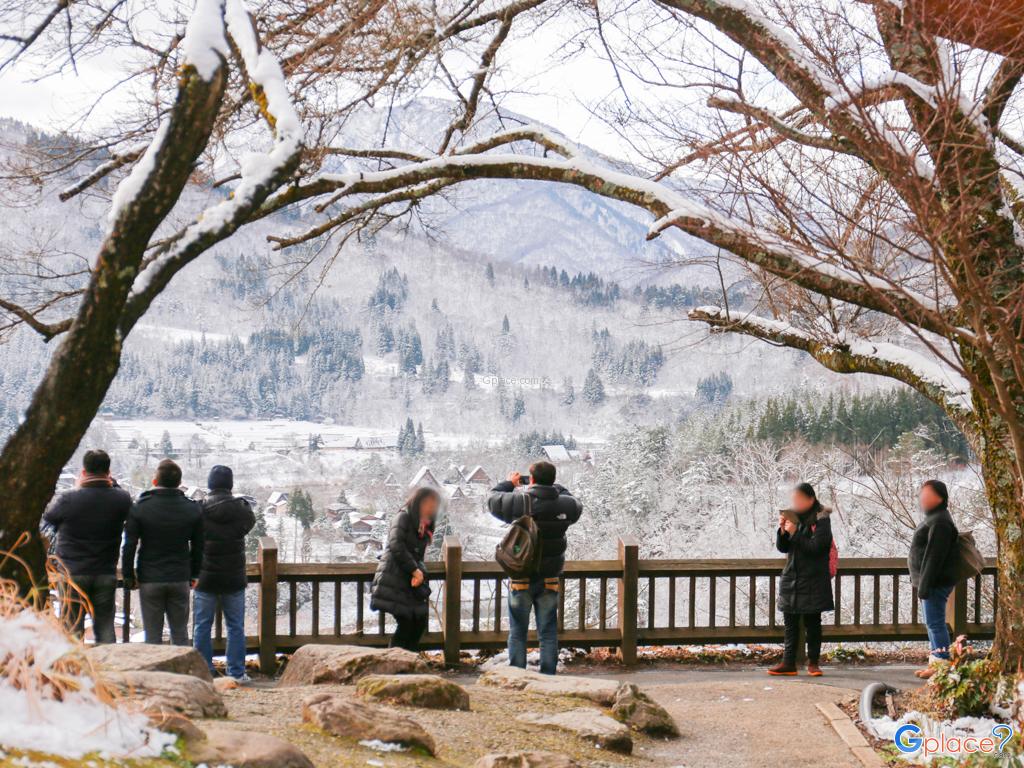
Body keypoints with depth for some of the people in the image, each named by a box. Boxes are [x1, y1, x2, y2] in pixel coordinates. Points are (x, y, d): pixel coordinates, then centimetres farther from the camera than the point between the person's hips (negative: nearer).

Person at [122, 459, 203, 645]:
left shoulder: (139, 508, -8)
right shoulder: (192, 509, 1)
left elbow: (130, 545, -6)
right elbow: (198, 546, 7)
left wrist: (128, 576, 3)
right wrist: (194, 574, 17)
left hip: (150, 580, -2)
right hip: (180, 579, 2)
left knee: (153, 635, 4)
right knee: (180, 633, 11)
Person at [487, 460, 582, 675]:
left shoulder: (519, 502, -12)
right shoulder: (565, 504, -5)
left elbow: (493, 499, 5)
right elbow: (577, 505, 19)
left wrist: (509, 483, 22)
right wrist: (556, 488, 27)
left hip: (521, 579, -2)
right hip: (550, 580, 2)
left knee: (517, 632, 8)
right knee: (548, 633, 10)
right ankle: (548, 676, 11)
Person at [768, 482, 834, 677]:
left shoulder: (821, 520, -8)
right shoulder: (795, 517, 8)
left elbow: (815, 547, -17)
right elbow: (782, 548, 8)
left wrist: (794, 533, -19)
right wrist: (782, 530, -9)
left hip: (813, 582, -6)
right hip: (791, 578, 6)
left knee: (812, 623, 2)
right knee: (791, 623, 6)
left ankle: (813, 662, 10)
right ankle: (788, 663, 8)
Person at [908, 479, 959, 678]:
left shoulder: (940, 523, -17)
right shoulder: (933, 519, 17)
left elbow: (934, 557, -22)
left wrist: (924, 585, -23)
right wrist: (921, 583, 22)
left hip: (936, 583, -11)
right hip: (931, 583, 11)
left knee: (935, 622, -9)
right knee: (933, 623, 14)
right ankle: (936, 663, 19)